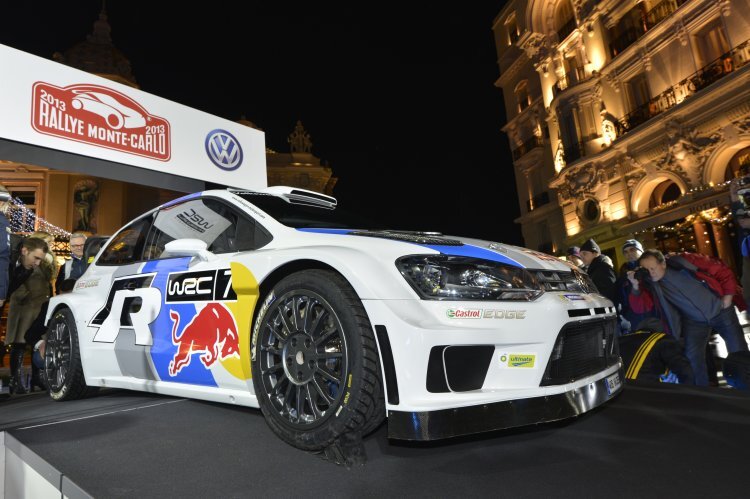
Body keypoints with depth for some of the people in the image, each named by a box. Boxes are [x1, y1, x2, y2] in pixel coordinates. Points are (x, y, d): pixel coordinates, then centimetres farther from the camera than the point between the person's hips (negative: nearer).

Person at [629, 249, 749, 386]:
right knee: (693, 359, -4)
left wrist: (728, 296, -11)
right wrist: (635, 286, -40)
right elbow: (639, 307, -26)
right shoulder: (651, 285, -16)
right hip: (694, 321, 1)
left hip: (721, 311, -1)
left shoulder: (685, 261, -23)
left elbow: (723, 271, -12)